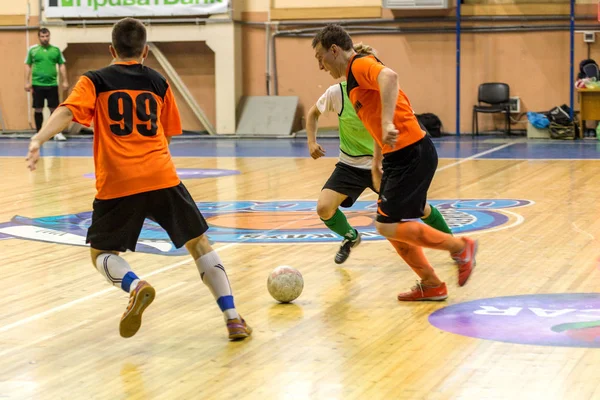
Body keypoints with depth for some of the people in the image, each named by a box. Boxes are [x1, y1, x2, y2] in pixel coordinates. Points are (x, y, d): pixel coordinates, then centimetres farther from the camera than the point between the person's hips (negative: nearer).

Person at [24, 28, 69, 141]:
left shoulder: (56, 50, 6)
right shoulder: (32, 50, 3)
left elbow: (62, 65, 9)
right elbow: (28, 66, 6)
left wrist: (64, 81, 3)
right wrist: (27, 82, 1)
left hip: (52, 84, 0)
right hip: (37, 84, 0)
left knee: (54, 109, 1)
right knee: (38, 109, 5)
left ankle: (57, 133, 6)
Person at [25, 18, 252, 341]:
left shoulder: (95, 81, 9)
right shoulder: (157, 82, 16)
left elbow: (67, 111, -9)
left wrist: (39, 139, -21)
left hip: (117, 183, -2)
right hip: (162, 177, 2)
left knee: (101, 254, 14)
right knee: (199, 243, 14)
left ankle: (136, 287, -18)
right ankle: (233, 319, 4)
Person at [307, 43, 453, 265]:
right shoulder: (337, 93, -15)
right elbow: (313, 113, 5)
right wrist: (312, 142, -7)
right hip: (350, 166, 1)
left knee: (419, 207, -3)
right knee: (324, 208, -17)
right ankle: (350, 237, 17)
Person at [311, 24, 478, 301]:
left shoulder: (360, 64, -11)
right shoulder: (353, 79, 20)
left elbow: (389, 76, -34)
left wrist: (388, 124, -42)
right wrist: (377, 162, 31)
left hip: (412, 154, -10)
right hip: (399, 156, 10)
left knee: (388, 226, -9)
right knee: (391, 226, 12)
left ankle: (460, 247, 3)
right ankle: (431, 285, 19)